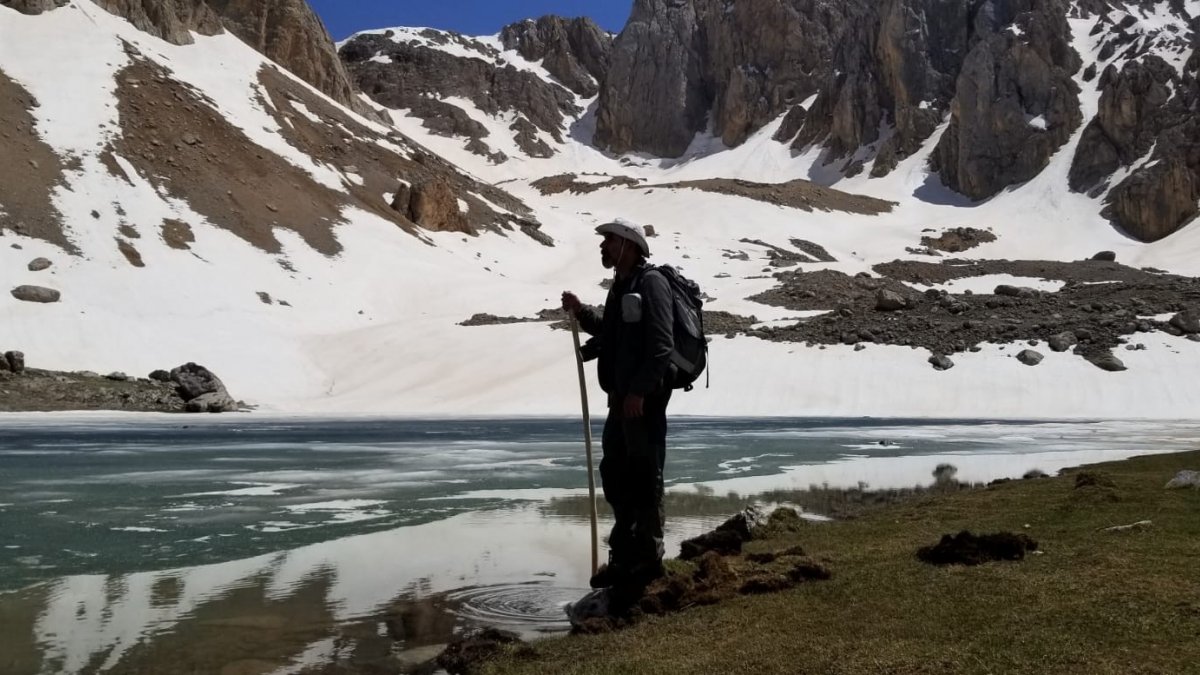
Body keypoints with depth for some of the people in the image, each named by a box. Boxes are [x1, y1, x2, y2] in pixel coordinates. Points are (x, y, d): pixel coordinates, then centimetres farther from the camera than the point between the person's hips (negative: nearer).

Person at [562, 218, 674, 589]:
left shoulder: (650, 283, -12)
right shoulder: (621, 286, 17)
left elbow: (661, 343, -21)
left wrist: (639, 391, -24)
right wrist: (581, 312, 16)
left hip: (644, 397, -10)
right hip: (622, 396, 10)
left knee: (644, 476, -3)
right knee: (614, 473, 15)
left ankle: (648, 557, 7)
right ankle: (625, 555, 26)